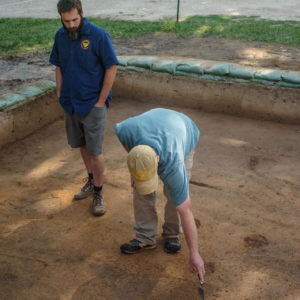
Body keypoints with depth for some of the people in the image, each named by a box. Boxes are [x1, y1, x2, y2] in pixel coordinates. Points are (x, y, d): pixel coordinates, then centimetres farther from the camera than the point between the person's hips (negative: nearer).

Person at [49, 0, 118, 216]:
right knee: (82, 145, 17)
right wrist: (60, 93, 4)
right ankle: (91, 181, 37)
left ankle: (98, 194, 14)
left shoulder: (98, 35, -16)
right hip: (71, 103, 6)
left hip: (93, 104, -5)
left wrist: (101, 101, -12)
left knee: (95, 151, -3)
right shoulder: (60, 36, 2)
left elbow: (111, 68, -13)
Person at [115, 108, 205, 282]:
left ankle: (172, 233, 12)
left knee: (176, 193, -13)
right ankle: (145, 237, 5)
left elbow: (185, 211, -33)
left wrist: (194, 253, -27)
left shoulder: (173, 167, -44)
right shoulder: (127, 130, -42)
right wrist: (136, 175, -13)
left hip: (185, 135, -3)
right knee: (142, 191, -9)